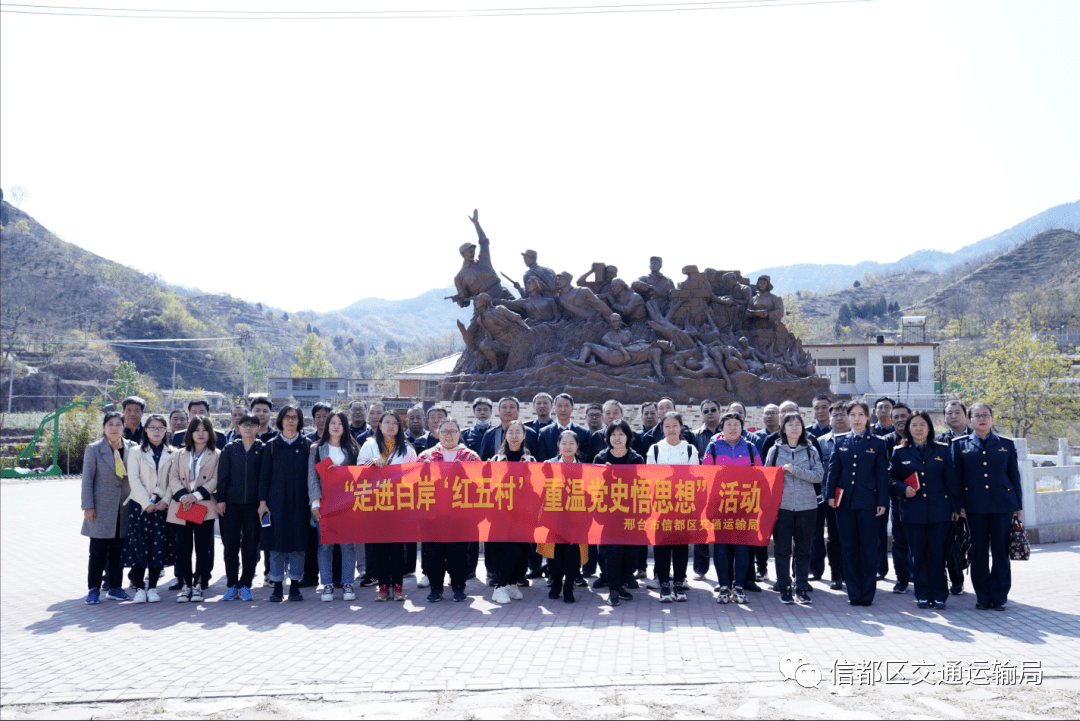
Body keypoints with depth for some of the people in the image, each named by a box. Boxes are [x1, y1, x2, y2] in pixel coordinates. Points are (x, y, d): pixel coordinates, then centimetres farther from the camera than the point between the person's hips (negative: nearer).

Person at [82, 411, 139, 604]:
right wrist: (88, 506, -7)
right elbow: (87, 480, -2)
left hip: (123, 509, 3)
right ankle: (93, 589, 11)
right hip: (101, 508, -3)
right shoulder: (94, 449, -1)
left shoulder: (132, 448, 5)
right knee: (98, 552, 1)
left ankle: (115, 588, 18)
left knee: (118, 551, 9)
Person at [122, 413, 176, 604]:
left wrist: (165, 500, -9)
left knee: (160, 546, 0)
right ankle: (139, 587, 5)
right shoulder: (136, 452, 6)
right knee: (139, 544, -4)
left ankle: (152, 587, 9)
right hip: (140, 505, -1)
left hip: (163, 506, 1)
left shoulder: (172, 454, 9)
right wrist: (147, 503, -11)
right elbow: (134, 479, -3)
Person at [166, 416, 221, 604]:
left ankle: (198, 585, 7)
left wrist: (196, 496, -14)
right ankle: (186, 585, 11)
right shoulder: (180, 454, 17)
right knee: (183, 548, 2)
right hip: (181, 508, 2)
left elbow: (215, 479, -1)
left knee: (203, 549, -1)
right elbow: (173, 477, 6)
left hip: (204, 507, -2)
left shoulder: (216, 455, 9)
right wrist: (182, 496, -12)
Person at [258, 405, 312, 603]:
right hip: (277, 501, 0)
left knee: (298, 544, 1)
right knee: (277, 543, 1)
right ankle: (277, 587, 9)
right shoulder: (272, 445, 6)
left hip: (299, 502, 0)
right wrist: (262, 501, -3)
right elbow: (264, 475, 5)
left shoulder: (306, 445, 6)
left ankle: (295, 586, 11)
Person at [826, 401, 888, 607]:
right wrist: (830, 494, -1)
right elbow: (833, 470, 8)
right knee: (849, 548, 6)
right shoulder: (841, 442, 9)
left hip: (868, 502, -2)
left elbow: (882, 474, 2)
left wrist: (882, 502, -3)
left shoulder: (877, 443, 4)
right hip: (845, 501, 2)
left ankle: (867, 594, 10)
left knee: (868, 548, 1)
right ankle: (854, 593, 13)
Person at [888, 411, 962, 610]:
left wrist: (955, 507, 3)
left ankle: (939, 596, 10)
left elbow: (952, 480, 7)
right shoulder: (900, 453, 8)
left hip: (939, 510, 0)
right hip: (913, 511, 0)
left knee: (938, 554, 0)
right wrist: (903, 489, -12)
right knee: (918, 556, 4)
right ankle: (922, 595, 14)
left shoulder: (942, 450, 8)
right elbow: (891, 478, 9)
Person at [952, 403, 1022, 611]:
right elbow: (955, 477, 6)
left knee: (1001, 551, 2)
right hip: (975, 506, 0)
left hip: (1002, 505, 1)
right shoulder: (960, 445, 7)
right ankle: (982, 597, 13)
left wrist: (1018, 506, 6)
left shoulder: (1006, 444, 10)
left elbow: (1014, 476, 10)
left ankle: (1000, 596, 12)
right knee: (979, 552, 4)